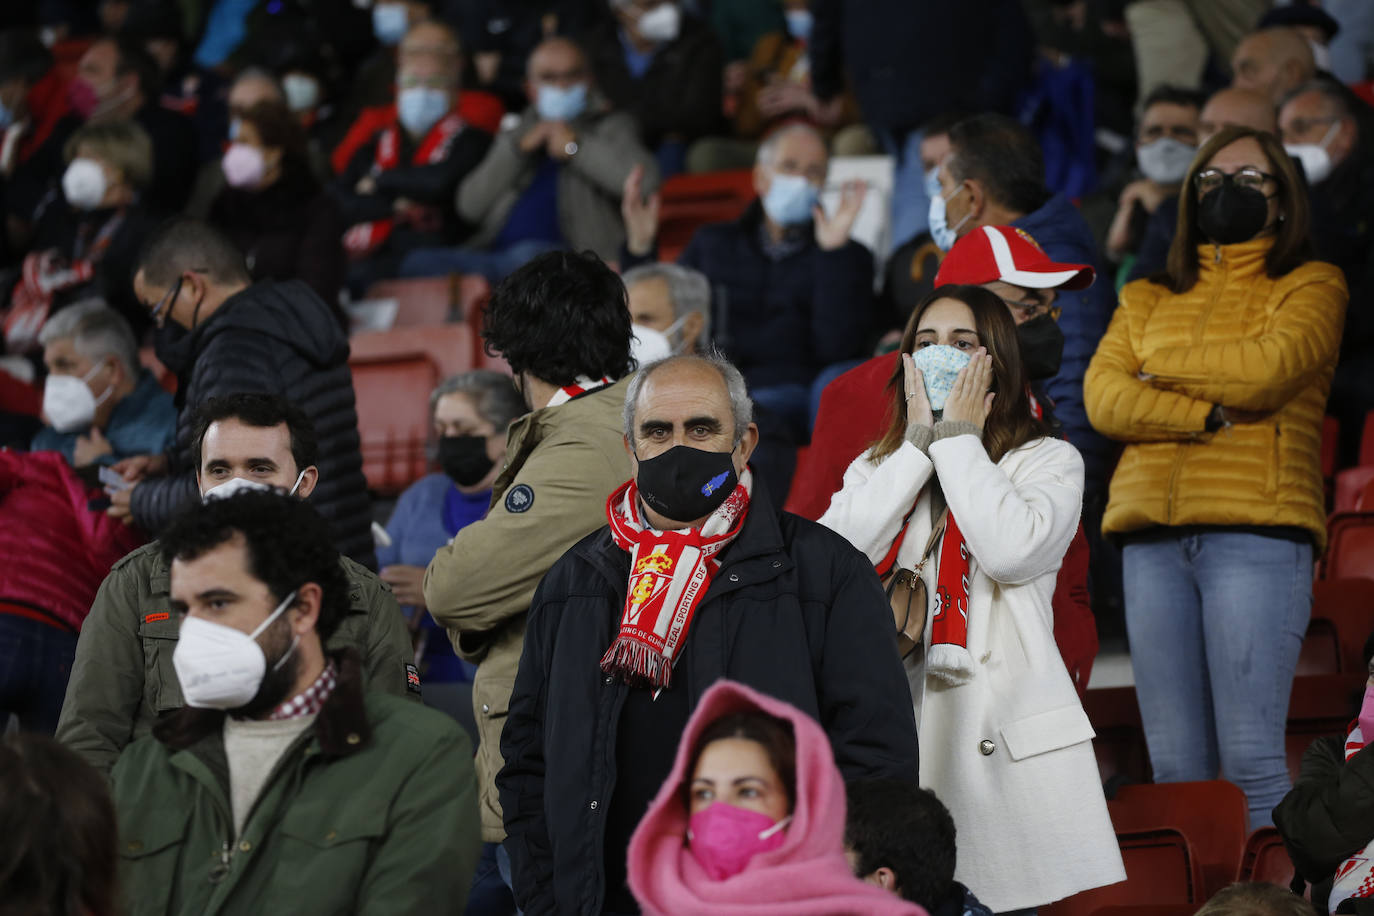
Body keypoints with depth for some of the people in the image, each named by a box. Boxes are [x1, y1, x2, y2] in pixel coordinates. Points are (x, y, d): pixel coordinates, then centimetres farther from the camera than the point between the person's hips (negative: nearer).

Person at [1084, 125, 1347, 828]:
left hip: (1257, 531, -4)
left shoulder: (1311, 288, 11)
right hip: (1153, 534, 4)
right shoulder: (1148, 300, 23)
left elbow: (1266, 371, -8)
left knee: (1250, 757, -13)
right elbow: (1102, 397, 7)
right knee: (1174, 766, -1)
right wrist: (1209, 415, -7)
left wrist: (1159, 369, 6)